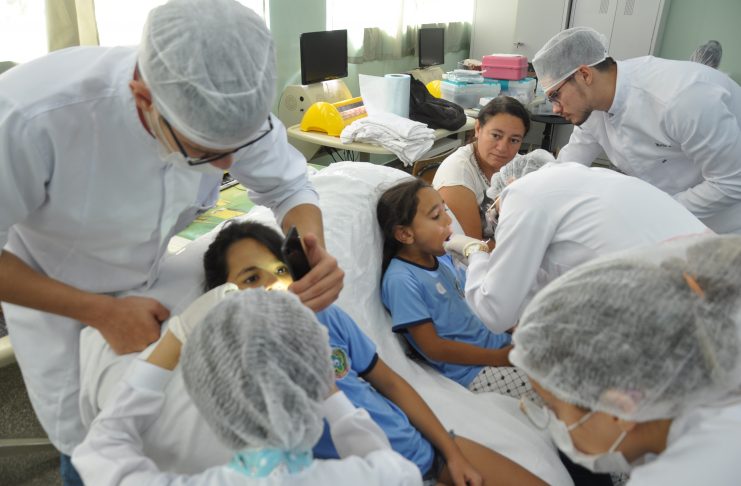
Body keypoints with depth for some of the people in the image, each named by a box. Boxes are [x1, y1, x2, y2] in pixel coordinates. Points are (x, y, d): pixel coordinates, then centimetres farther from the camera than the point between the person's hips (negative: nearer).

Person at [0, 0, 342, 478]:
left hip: (146, 284, 3)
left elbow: (289, 187, -15)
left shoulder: (231, 106, -27)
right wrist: (101, 312, -29)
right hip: (47, 293, -2)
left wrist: (315, 250, -35)